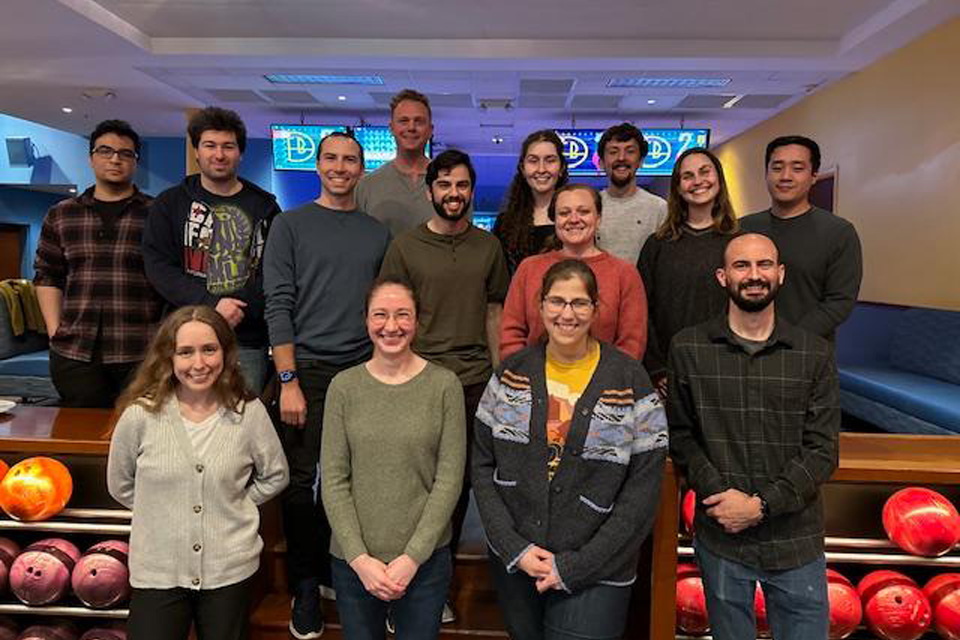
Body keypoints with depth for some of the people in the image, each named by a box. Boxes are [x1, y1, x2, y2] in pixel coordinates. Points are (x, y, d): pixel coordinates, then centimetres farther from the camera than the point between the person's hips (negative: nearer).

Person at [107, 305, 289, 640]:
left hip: (230, 570, 1)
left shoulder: (249, 412, -10)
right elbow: (120, 485, 6)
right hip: (157, 571, 0)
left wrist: (230, 505, 0)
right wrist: (162, 511, 3)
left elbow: (275, 476, 4)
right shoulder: (140, 414, -11)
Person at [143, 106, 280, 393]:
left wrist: (242, 310, -13)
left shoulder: (264, 206, 9)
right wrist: (211, 304, -14)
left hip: (248, 341, 0)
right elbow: (158, 267, -1)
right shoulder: (170, 203, 9)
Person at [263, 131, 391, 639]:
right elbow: (278, 305, -3)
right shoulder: (291, 225, 4)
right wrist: (288, 381, -11)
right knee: (303, 482, 1)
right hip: (307, 370, -2)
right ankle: (306, 588, 19)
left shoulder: (377, 233, 13)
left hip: (364, 371, 2)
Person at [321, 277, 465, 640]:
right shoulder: (344, 386, -2)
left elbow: (449, 479, -7)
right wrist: (359, 558, -10)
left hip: (426, 560, -1)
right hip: (353, 562, 1)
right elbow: (333, 481, -3)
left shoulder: (444, 385, -6)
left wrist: (413, 556, -11)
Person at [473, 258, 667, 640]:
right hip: (512, 565, 3)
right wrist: (515, 548, -9)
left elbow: (643, 491, -10)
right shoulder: (512, 373, -1)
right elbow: (482, 466, 1)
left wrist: (573, 567, -11)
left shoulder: (630, 381, -10)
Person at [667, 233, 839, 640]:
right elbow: (681, 437, 0)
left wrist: (761, 505, -13)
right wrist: (719, 494, -14)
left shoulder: (815, 355, -1)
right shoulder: (688, 349, -2)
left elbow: (822, 450, -4)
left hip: (796, 542, 1)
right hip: (720, 538, 0)